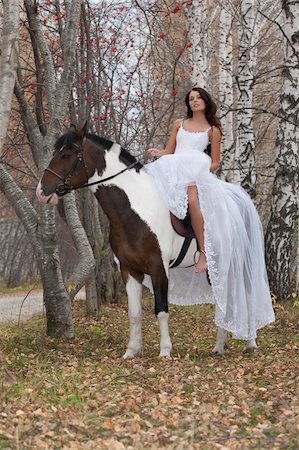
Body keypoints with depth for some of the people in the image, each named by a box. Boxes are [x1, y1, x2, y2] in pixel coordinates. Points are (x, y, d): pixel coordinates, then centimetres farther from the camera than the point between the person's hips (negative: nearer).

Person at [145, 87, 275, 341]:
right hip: (173, 169, 5)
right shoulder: (179, 125, 26)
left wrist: (204, 171, -4)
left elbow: (215, 162, 14)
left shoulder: (212, 130, 17)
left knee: (191, 196, -37)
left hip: (197, 172, -5)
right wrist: (158, 154, 1)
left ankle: (205, 251, -41)